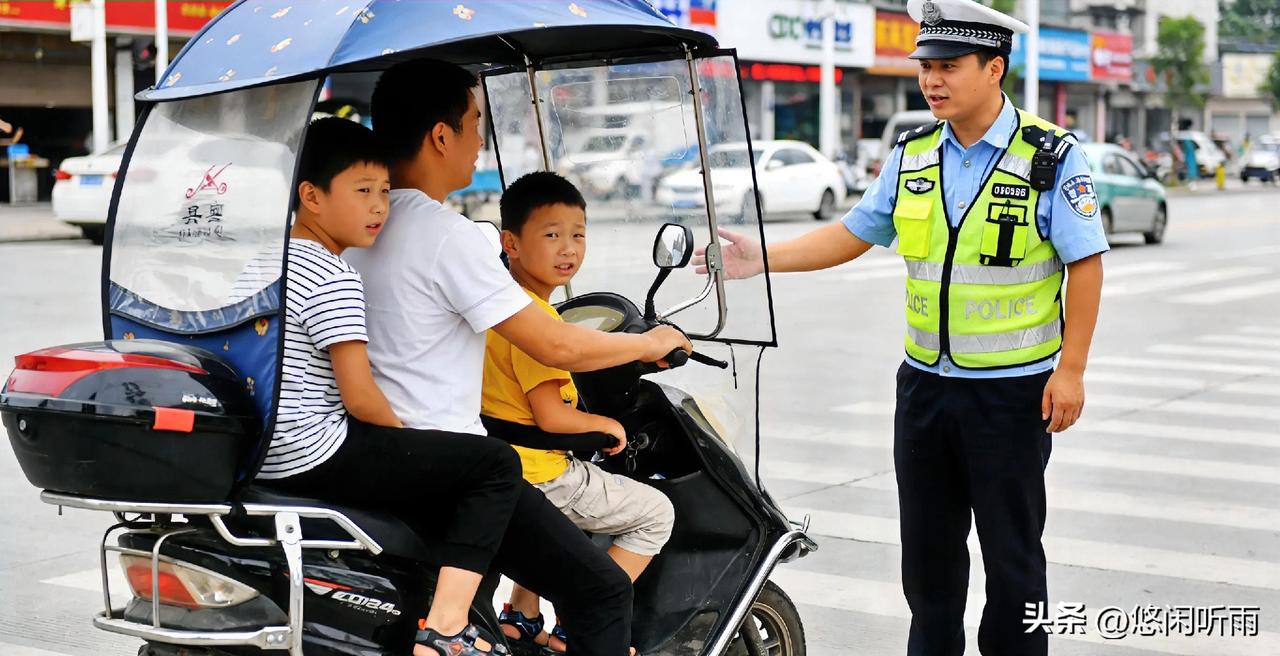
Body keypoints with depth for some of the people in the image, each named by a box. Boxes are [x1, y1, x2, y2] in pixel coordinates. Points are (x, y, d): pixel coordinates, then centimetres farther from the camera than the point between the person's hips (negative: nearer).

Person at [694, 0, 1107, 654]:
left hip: (1013, 390, -5)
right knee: (926, 543, 15)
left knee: (1011, 547, 5)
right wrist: (762, 258, -1)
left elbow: (1086, 263, -10)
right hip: (925, 381, 5)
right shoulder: (912, 155, 6)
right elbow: (853, 234, 11)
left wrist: (1071, 370, -13)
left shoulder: (1050, 156, -10)